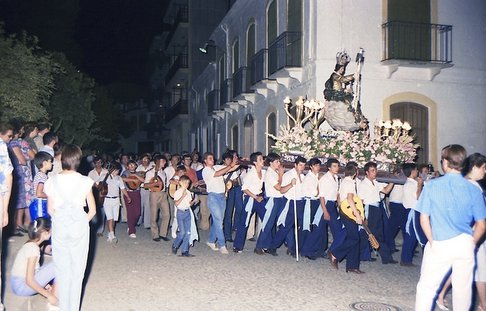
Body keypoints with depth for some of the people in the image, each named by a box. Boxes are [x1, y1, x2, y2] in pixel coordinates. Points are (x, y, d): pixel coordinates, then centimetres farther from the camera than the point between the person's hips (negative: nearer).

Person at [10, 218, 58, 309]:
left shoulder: (30, 244, 5)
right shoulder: (33, 248, -23)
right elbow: (29, 281, -25)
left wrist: (45, 283, 11)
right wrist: (49, 295, -19)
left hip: (20, 282, 9)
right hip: (21, 287, -9)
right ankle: (54, 303, -5)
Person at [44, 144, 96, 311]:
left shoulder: (52, 181, -3)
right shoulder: (84, 181, -7)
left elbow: (50, 210, 3)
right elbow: (92, 210, -3)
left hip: (59, 227, 1)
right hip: (79, 225, -1)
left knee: (62, 270, 13)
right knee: (77, 270, 10)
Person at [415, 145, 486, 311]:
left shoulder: (431, 186, -7)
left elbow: (424, 219, -4)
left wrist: (432, 241, 8)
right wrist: (471, 244, 15)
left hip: (439, 245, -2)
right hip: (465, 244, 3)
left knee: (426, 286, 7)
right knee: (463, 288, 15)